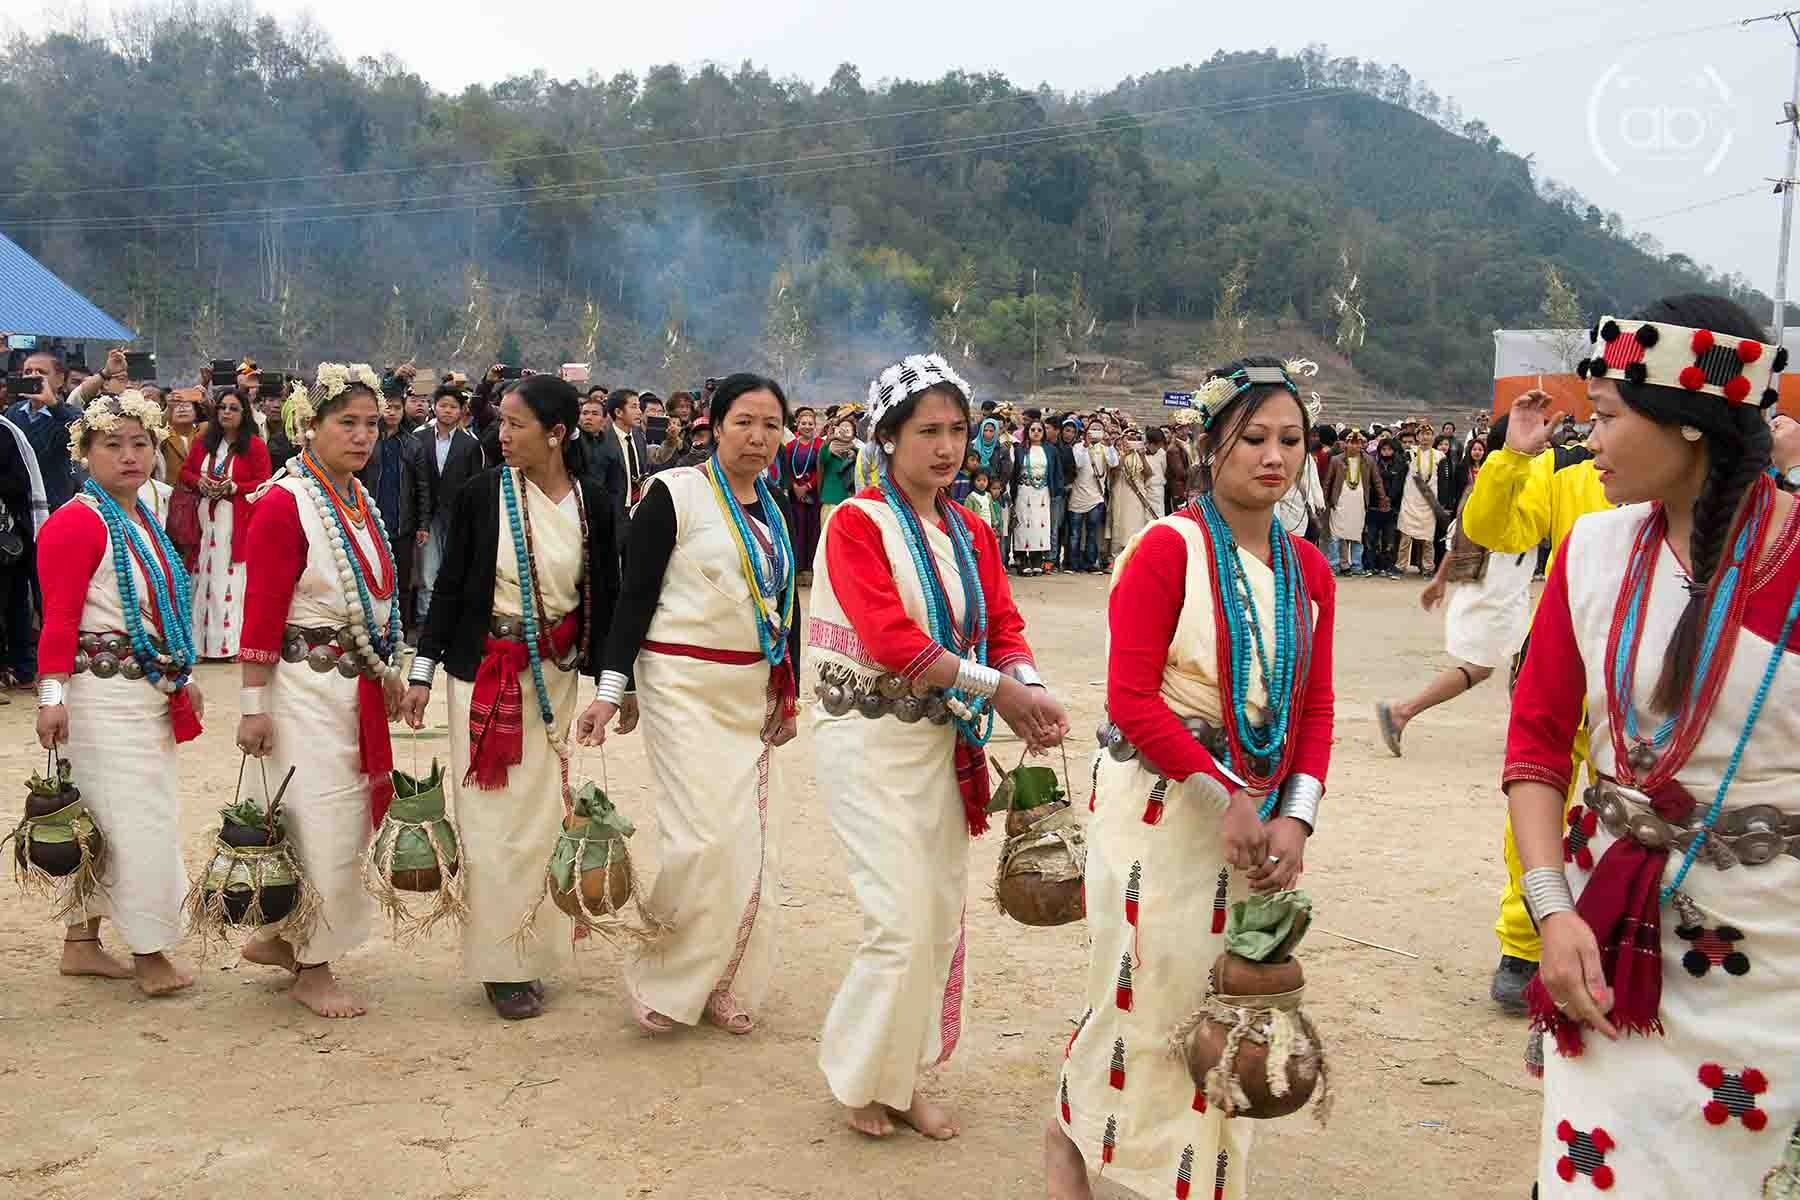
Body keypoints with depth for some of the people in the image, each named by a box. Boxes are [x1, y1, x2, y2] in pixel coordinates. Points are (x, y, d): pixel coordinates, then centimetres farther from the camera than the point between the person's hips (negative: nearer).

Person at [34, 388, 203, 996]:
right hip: (104, 693, -9)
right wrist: (52, 694, -22)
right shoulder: (77, 522, -12)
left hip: (150, 692, 9)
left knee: (105, 823, 15)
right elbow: (59, 619, -17)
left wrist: (183, 676, 22)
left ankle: (81, 944, 26)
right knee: (138, 821, -4)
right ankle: (150, 955, 7)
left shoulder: (141, 521, 15)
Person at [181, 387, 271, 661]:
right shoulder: (203, 441, 10)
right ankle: (203, 638, 11)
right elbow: (185, 472, 16)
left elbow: (264, 483, -6)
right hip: (205, 517, 4)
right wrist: (199, 482, -5)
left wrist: (233, 487, -17)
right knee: (204, 575, 5)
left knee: (231, 577, -4)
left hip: (237, 522, -4)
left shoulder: (254, 445, -4)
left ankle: (233, 641, 1)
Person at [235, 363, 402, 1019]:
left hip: (358, 687, 8)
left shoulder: (360, 499, 11)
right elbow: (261, 613, -15)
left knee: (345, 817, 13)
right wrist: (253, 705, -16)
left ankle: (275, 936, 31)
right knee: (320, 823, -1)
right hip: (305, 687, -8)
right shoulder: (284, 503, -14)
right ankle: (312, 967, 14)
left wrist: (388, 674, 17)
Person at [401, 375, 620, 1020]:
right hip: (483, 671, -1)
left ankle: (532, 953, 21)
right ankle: (499, 962, 13)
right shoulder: (481, 494, -5)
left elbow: (605, 598, 5)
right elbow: (450, 586, 0)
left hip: (556, 676, 2)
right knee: (491, 817, 2)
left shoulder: (593, 504, -1)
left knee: (541, 814, 6)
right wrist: (422, 672, -1)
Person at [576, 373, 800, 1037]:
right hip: (684, 686, -6)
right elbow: (635, 594, -8)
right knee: (707, 837, -12)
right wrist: (611, 690, -11)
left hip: (754, 690, 7)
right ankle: (663, 982, 8)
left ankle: (728, 986, 20)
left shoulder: (775, 510, 11)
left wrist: (789, 695, 16)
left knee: (753, 844, 6)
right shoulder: (675, 492, -7)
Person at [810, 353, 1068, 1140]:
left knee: (944, 915, 11)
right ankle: (857, 1073, 15)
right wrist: (996, 689, -23)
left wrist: (1026, 689, -18)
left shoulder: (972, 534, 10)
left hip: (943, 740, 7)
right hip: (871, 738, -7)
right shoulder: (857, 523, -11)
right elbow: (890, 638, -21)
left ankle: (904, 1075, 28)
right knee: (905, 919, -9)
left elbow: (1004, 627, 4)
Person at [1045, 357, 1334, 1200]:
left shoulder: (1308, 570, 7)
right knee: (1145, 993, 4)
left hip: (1259, 820, 5)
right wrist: (1227, 796, -17)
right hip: (1161, 807, -5)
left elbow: (1315, 710, 7)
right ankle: (1070, 1131, 31)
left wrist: (1295, 816, -7)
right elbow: (1132, 700, -16)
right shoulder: (1169, 548, -12)